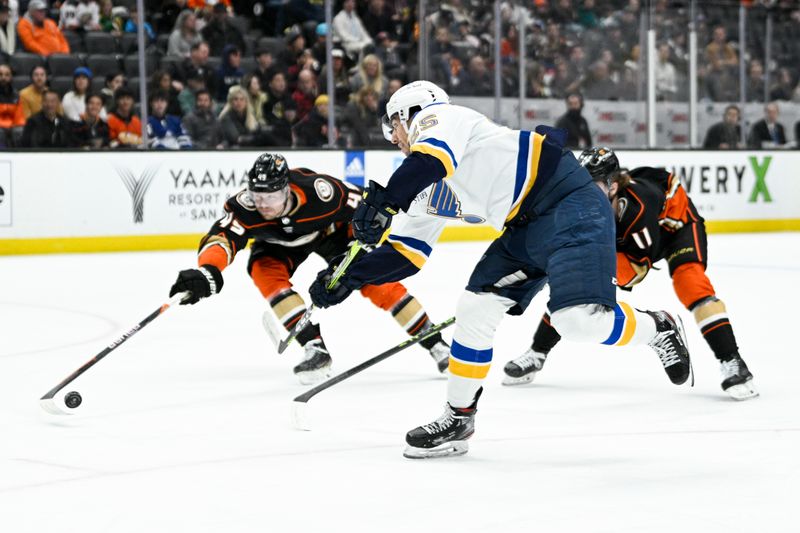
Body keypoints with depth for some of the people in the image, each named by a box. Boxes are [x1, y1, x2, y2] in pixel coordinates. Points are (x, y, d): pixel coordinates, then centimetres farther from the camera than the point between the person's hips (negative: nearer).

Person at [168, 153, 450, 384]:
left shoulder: (317, 191, -41)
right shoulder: (246, 207, -38)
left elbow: (363, 206, -26)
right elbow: (221, 238, -50)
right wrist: (207, 273, -68)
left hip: (330, 228, -2)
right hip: (280, 242, 2)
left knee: (375, 280, -13)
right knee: (264, 270, -26)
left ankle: (435, 343, 1)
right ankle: (316, 349, -23)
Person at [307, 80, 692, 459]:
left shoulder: (436, 117, -4)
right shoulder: (430, 191, 21)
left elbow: (432, 158, -27)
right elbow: (406, 253, 21)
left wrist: (383, 202, -33)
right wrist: (349, 278, 14)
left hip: (569, 203, -9)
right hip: (525, 229, 9)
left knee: (579, 319, -24)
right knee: (474, 309, 2)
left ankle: (657, 329, 4)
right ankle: (458, 420, 12)